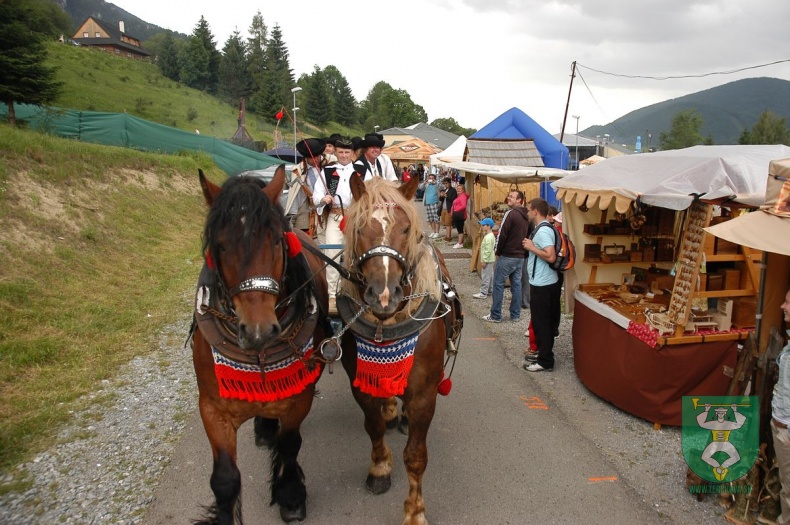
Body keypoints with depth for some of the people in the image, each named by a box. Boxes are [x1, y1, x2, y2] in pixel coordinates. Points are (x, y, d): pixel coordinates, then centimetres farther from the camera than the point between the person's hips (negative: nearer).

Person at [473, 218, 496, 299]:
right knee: (490, 275, 17)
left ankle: (483, 293, -1)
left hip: (488, 260, -11)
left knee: (486, 276, -5)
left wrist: (484, 261, -21)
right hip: (490, 259, 11)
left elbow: (488, 250, -25)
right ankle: (490, 290, 26)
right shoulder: (490, 235, 11)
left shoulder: (488, 237, -23)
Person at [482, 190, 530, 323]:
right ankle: (515, 314, 15)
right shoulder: (526, 216, 12)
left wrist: (497, 251, -5)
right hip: (520, 257, 8)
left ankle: (495, 315, 2)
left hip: (507, 256, -8)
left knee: (498, 285, -1)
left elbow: (502, 234, -16)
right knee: (516, 285, 11)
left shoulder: (510, 213, -14)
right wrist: (521, 250, 17)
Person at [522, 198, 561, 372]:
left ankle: (545, 361, 6)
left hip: (542, 284, -10)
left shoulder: (543, 231, -20)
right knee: (545, 321, 18)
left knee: (541, 323, -2)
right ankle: (543, 353, 30)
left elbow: (551, 256, -28)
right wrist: (532, 247, 9)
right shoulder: (543, 228, 12)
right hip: (545, 282, 10)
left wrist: (531, 247, -19)